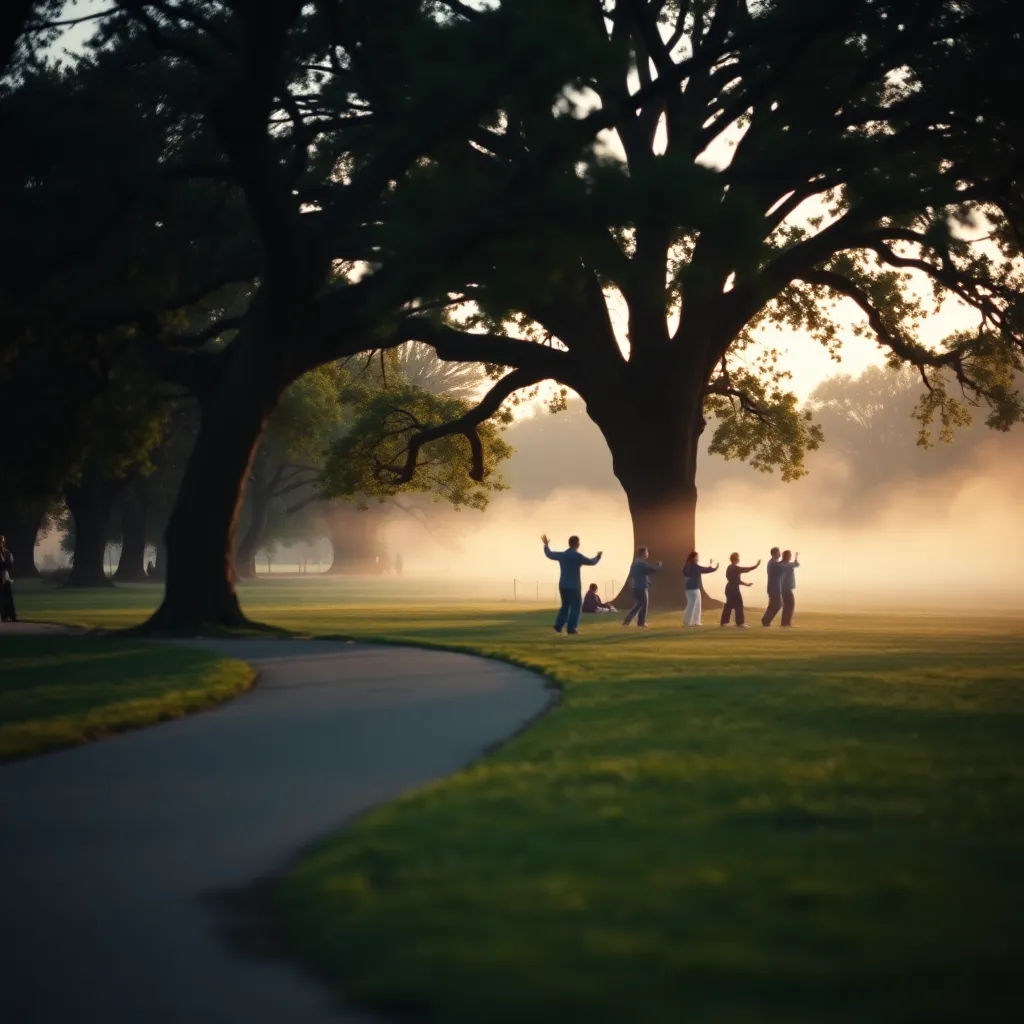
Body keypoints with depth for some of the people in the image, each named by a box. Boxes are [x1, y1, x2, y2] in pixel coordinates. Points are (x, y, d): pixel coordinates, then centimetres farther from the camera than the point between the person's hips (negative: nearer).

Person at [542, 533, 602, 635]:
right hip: (574, 586, -6)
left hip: (563, 585, 6)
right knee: (576, 607, 4)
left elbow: (549, 554, 20)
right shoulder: (578, 556, -13)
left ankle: (558, 625, 7)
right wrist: (598, 555, 21)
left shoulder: (562, 555, 2)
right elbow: (592, 562, 0)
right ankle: (571, 628, -2)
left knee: (565, 605, 19)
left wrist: (546, 544, 37)